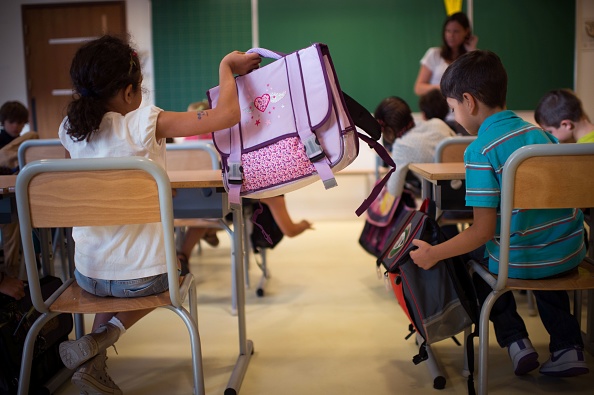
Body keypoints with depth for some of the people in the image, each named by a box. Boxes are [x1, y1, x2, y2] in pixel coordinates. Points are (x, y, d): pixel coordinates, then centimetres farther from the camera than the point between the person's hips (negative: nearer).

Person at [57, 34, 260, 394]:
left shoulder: (70, 129, -2)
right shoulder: (146, 123, -18)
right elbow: (228, 114, -21)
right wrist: (227, 66, -6)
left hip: (89, 274, 5)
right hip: (143, 278, -5)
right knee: (170, 277, 32)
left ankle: (94, 363, 20)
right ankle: (106, 335, 7)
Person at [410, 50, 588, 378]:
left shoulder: (480, 151, -16)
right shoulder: (540, 132, 4)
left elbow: (482, 232, -18)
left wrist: (433, 254, -9)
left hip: (521, 261, -6)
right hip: (571, 252, 6)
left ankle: (514, 339, 16)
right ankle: (567, 344, 24)